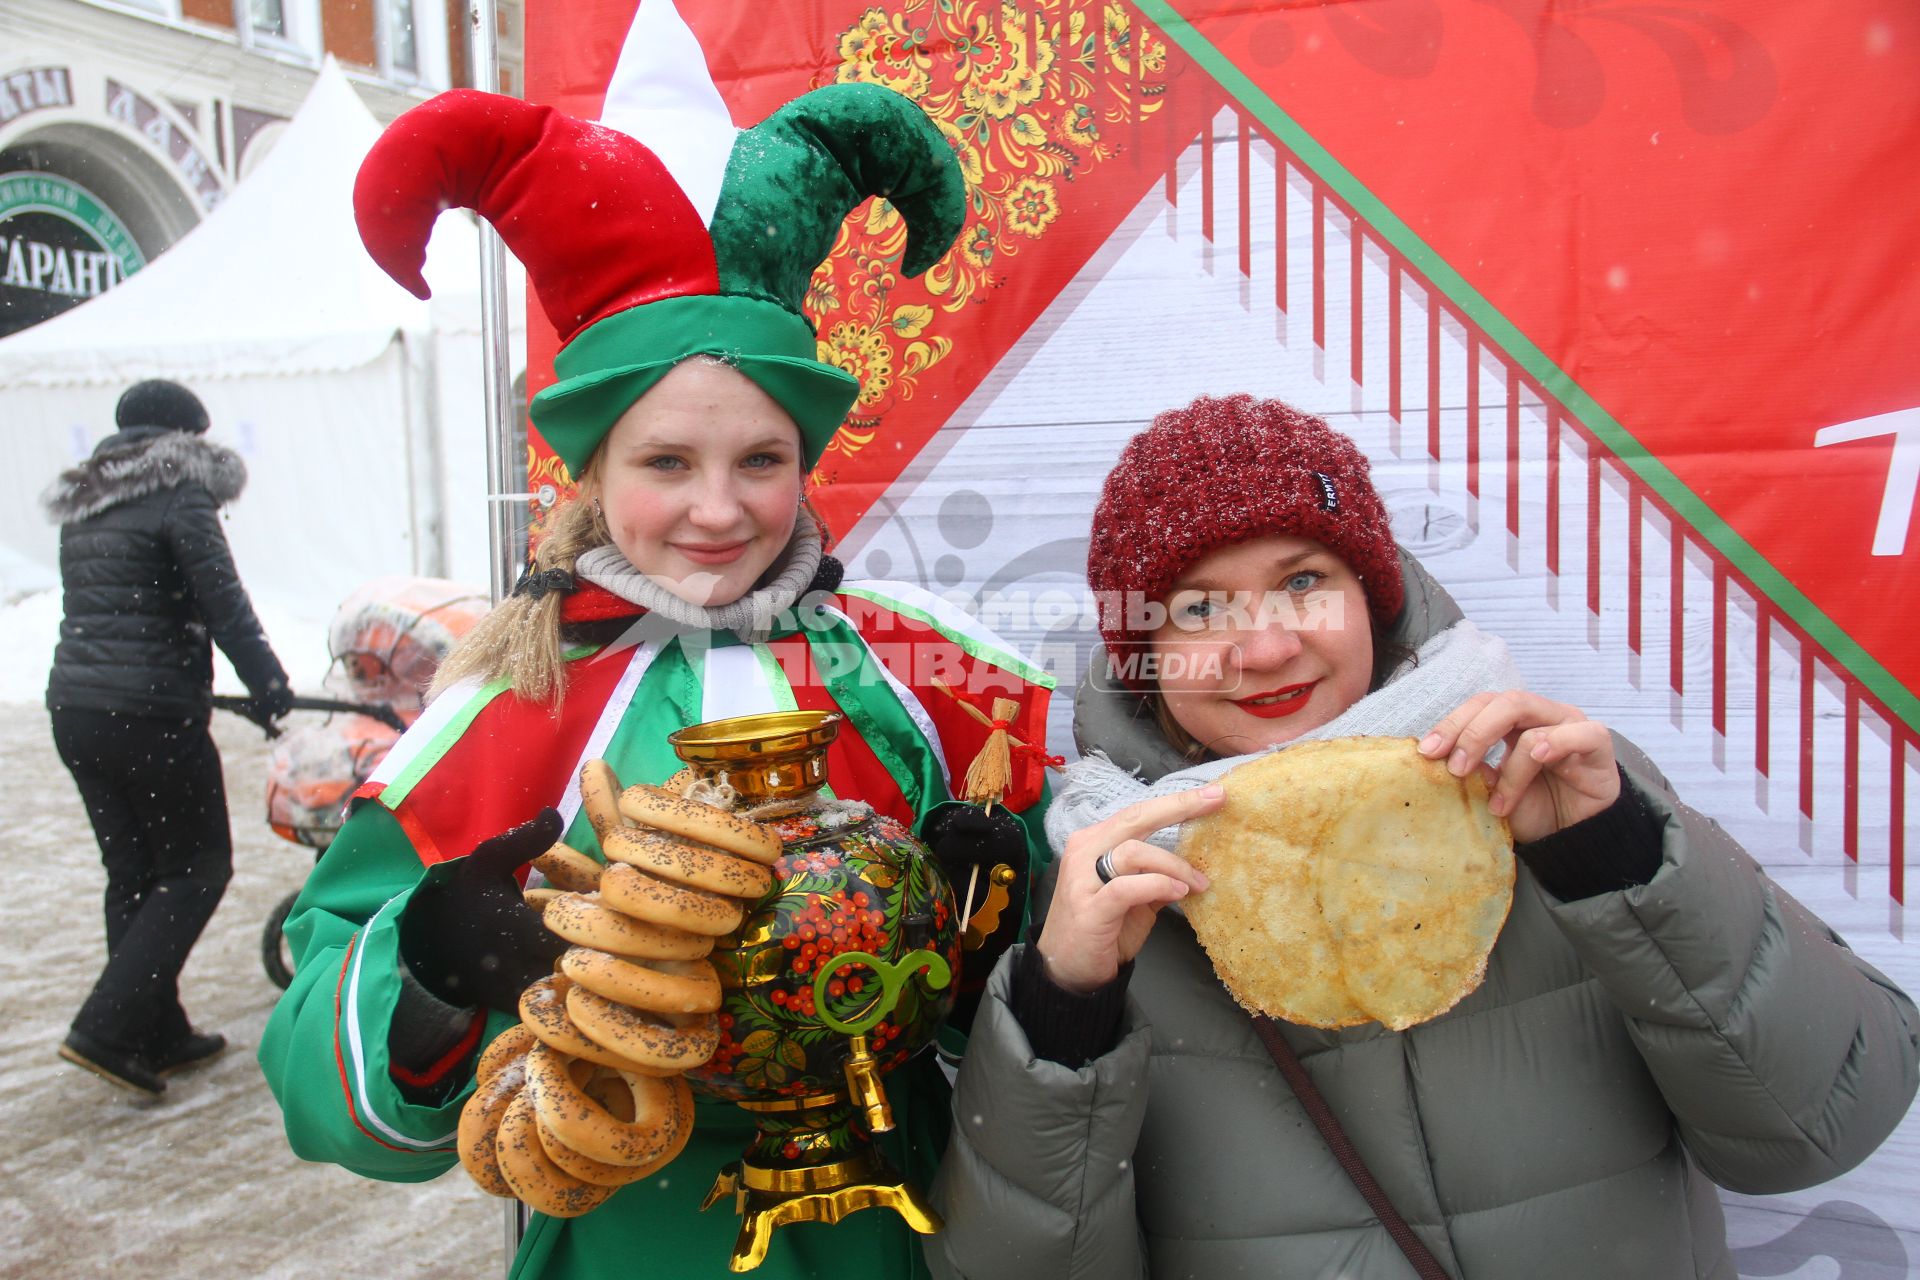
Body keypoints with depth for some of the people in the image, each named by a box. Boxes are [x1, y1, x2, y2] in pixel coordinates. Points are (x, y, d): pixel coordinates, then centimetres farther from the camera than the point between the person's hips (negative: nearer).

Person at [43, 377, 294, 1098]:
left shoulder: (82, 509, 17)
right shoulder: (179, 499, -7)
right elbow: (223, 604, -13)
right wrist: (269, 684, -5)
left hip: (72, 708, 8)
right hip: (151, 714, -8)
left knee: (132, 873, 14)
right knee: (196, 870, 3)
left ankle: (160, 1038, 21)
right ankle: (106, 1031, -4)